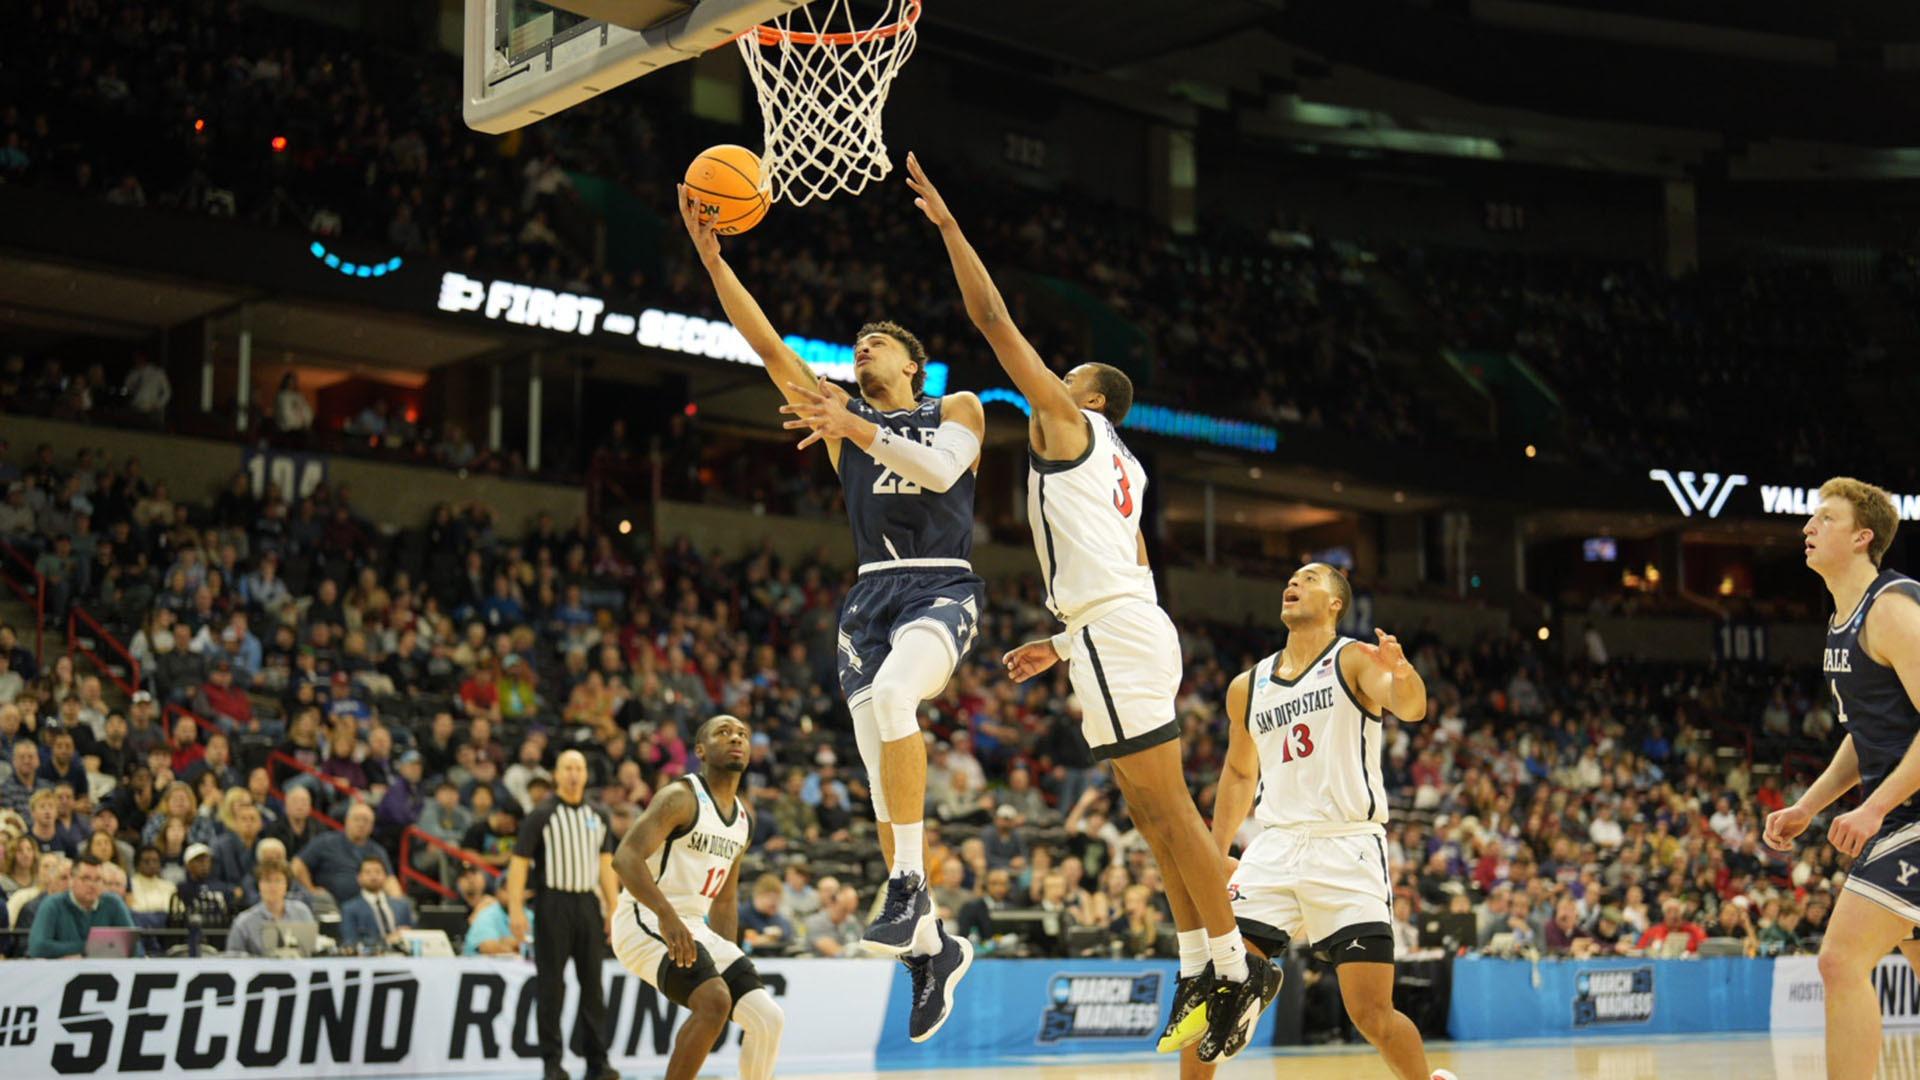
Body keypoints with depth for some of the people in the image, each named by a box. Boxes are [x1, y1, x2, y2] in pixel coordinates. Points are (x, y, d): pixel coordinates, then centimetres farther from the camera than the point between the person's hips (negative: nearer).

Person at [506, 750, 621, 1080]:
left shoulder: (598, 817, 11)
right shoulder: (541, 816, -2)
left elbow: (606, 865, 14)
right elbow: (519, 863, -5)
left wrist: (613, 909, 8)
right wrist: (516, 910, -14)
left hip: (588, 904, 4)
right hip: (553, 903, -4)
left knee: (593, 984, 4)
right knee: (551, 986, -1)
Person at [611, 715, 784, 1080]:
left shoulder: (744, 817, 14)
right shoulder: (681, 797, -12)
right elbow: (625, 857, -25)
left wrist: (731, 960, 18)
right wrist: (666, 913, -38)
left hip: (695, 927, 8)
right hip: (647, 922, -8)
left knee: (769, 1019, -2)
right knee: (713, 1000, -29)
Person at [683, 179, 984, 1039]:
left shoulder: (958, 410, 11)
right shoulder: (842, 414, 18)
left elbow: (941, 469, -11)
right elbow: (769, 348, 8)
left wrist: (859, 432, -16)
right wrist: (713, 259, 0)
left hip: (941, 588, -4)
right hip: (871, 595, 4)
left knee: (890, 693, -35)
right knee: (883, 781, -3)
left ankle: (909, 885, -31)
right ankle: (931, 946, 9)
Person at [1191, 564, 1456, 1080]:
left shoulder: (1355, 660, 0)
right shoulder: (1246, 687, 15)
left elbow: (1412, 708, -20)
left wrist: (1401, 675, -43)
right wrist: (1216, 857, 22)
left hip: (1347, 849, -4)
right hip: (1274, 848, 4)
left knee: (1373, 1014, -8)